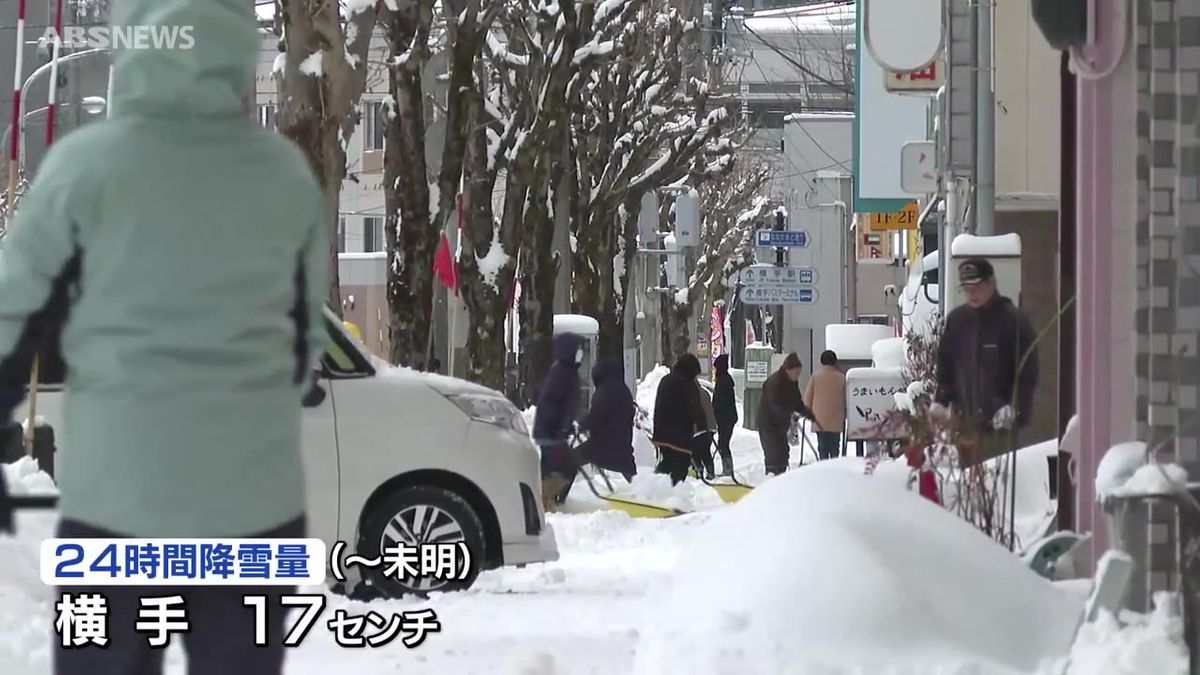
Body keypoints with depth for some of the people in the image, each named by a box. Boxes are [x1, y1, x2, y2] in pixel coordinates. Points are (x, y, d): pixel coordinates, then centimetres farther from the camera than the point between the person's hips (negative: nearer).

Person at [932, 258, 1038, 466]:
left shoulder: (1014, 320, -4)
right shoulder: (957, 319, 11)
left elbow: (1027, 373, -7)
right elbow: (945, 365, 17)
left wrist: (1013, 408, -17)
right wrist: (940, 401, 5)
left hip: (1000, 424, -5)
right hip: (964, 420, 5)